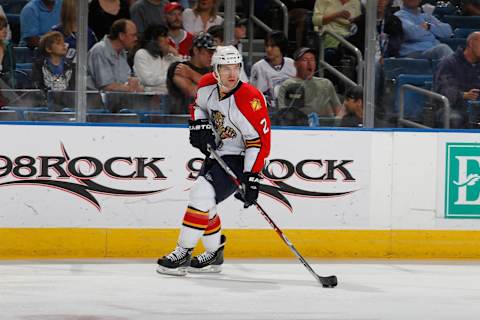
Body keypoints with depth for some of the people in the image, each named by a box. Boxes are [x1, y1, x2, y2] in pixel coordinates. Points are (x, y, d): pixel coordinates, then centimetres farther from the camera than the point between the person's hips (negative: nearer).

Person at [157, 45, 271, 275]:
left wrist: (251, 178, -29)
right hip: (217, 153, 8)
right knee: (204, 204, 14)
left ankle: (183, 254, -16)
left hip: (239, 159, -8)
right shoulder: (207, 85, -7)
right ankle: (214, 254, 33)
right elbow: (198, 105, 17)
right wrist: (199, 125, -4)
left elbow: (259, 142, -25)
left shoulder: (249, 99, -27)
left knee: (202, 193, -22)